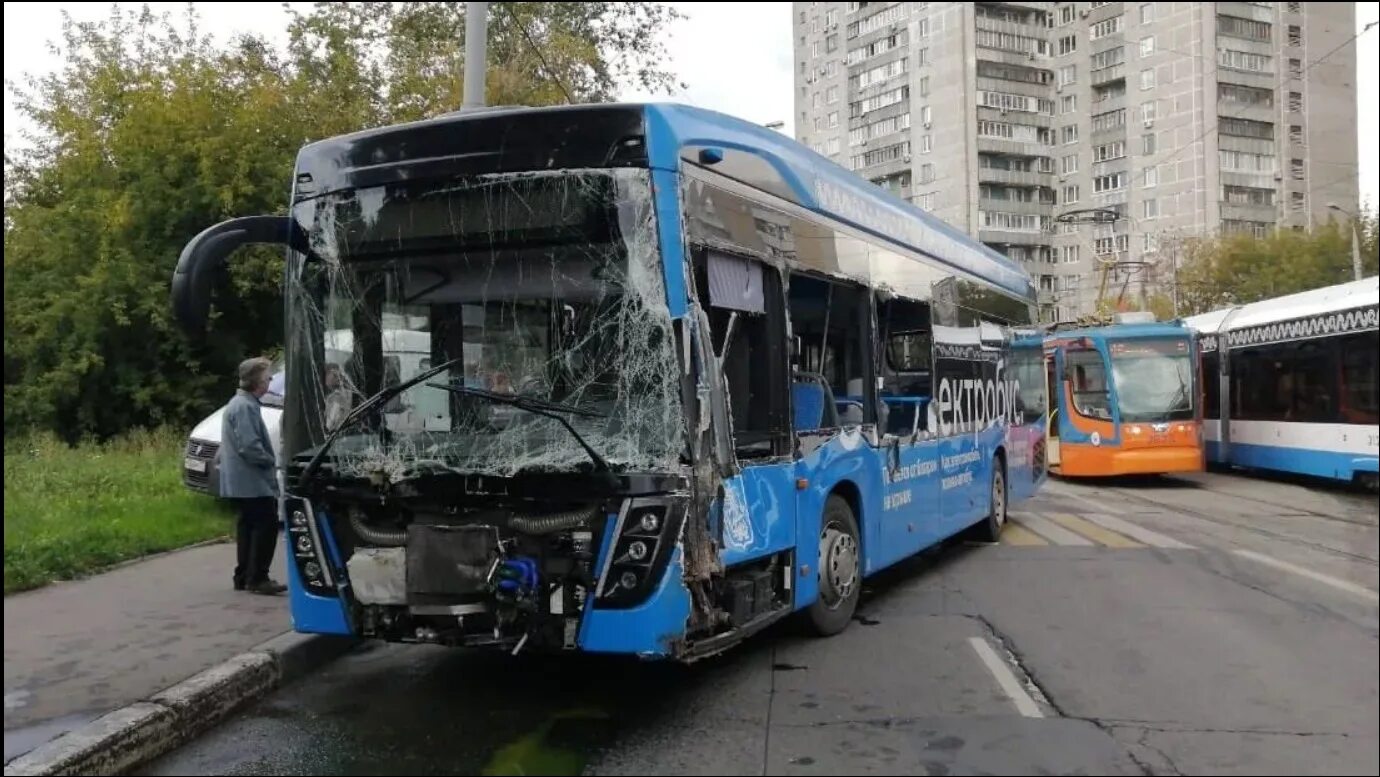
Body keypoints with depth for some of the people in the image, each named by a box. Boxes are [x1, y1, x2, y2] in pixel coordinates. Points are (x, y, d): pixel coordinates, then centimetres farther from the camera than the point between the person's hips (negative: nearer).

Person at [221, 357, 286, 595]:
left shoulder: (241, 403, 16)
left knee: (249, 525, 16)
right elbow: (249, 446, -25)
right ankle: (257, 578, -4)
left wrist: (268, 461, 14)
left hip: (241, 482, 11)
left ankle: (244, 577, 22)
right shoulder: (245, 407, -19)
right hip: (251, 482, -11)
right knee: (267, 524, -7)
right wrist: (271, 461, -11)